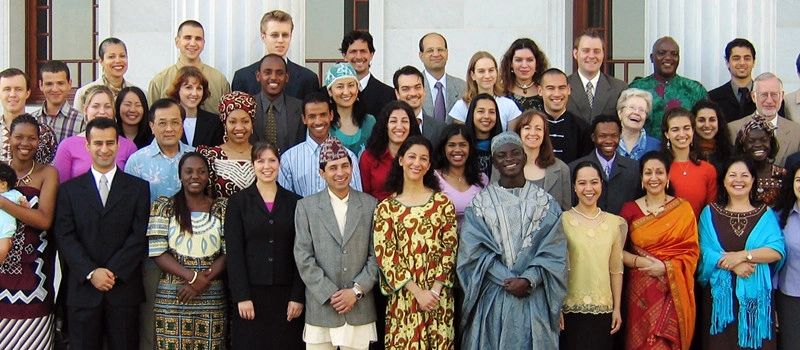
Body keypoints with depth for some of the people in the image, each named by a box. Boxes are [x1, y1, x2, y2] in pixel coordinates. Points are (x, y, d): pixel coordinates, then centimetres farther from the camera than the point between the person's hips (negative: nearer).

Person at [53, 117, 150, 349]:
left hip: (124, 289, 0)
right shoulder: (69, 190, 9)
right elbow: (64, 237, 1)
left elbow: (140, 235, -2)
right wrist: (91, 273, -12)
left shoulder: (138, 188, 7)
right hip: (83, 289, 1)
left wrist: (113, 271, -12)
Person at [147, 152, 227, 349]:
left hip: (212, 300, 1)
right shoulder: (163, 207, 3)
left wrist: (203, 281, -12)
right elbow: (157, 252, -3)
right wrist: (191, 276, -14)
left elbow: (228, 253, 1)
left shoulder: (221, 209, 6)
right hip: (171, 300, -1)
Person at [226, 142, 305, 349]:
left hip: (285, 293, 1)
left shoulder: (294, 202, 7)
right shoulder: (238, 202, 4)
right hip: (251, 293, -1)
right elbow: (234, 252, -2)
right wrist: (242, 297, -10)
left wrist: (298, 296, -4)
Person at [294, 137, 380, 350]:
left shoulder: (370, 205, 6)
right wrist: (330, 294, -9)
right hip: (320, 308, 0)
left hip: (360, 308, 1)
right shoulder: (306, 206, 4)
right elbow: (303, 258, -2)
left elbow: (376, 255, 4)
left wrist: (356, 290, -7)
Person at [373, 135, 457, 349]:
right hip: (403, 297, -1)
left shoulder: (442, 202, 4)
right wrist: (418, 292, -12)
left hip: (439, 296, 1)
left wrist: (434, 290, -10)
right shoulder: (386, 207, 2)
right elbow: (385, 255, -4)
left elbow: (449, 249, 1)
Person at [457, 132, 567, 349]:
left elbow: (554, 251, -2)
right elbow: (474, 249, -5)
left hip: (535, 298, 0)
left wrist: (528, 280, -16)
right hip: (492, 299, 0)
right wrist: (507, 280, -15)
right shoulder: (480, 202, 5)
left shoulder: (545, 202, 6)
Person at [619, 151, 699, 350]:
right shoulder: (630, 209, 3)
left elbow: (692, 252, 0)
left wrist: (666, 267, -14)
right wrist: (639, 261, -15)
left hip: (674, 293, 0)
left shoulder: (683, 208, 2)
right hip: (641, 291, 1)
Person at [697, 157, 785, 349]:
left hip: (755, 296, 0)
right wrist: (733, 266, -19)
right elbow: (705, 252, -6)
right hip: (720, 293, 0)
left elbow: (777, 250, -6)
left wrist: (743, 255, -18)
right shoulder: (710, 213, 6)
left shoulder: (766, 214, 8)